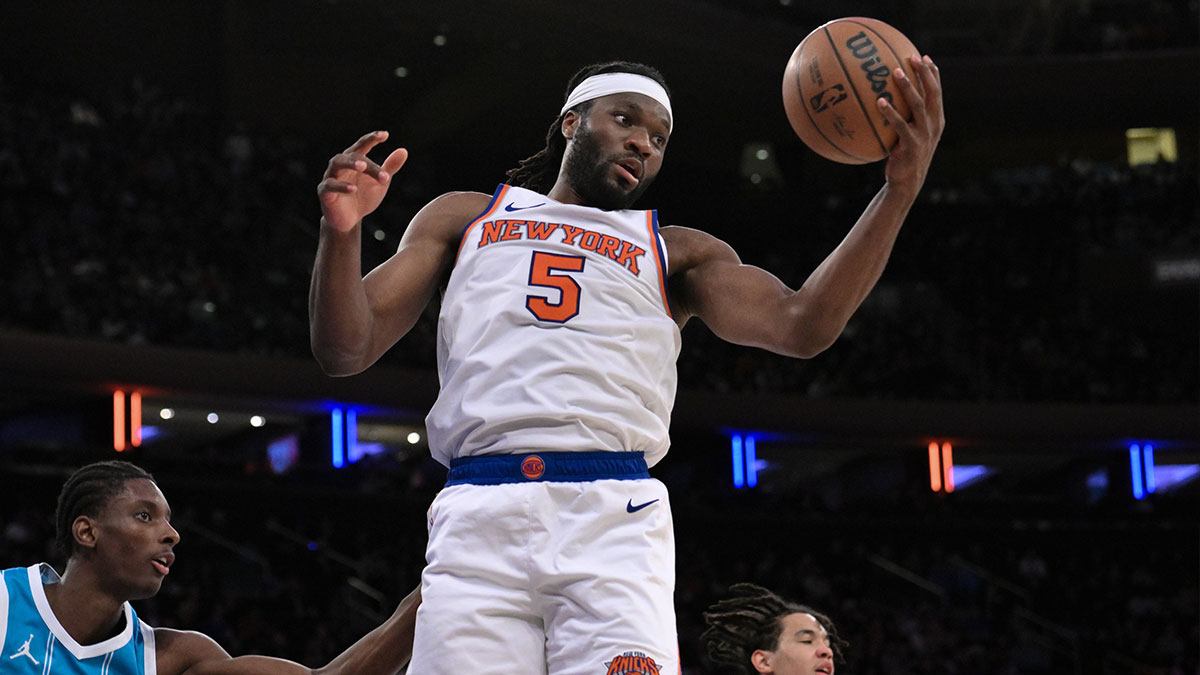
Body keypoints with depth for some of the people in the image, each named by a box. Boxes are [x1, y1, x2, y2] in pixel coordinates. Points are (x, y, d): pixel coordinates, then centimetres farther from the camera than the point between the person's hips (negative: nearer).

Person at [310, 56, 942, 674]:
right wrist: (342, 231, -2)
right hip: (478, 513, 0)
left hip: (614, 516, 0)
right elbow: (345, 352, 17)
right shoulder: (464, 218, 25)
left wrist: (900, 191, -5)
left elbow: (801, 327, 7)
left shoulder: (675, 251, 25)